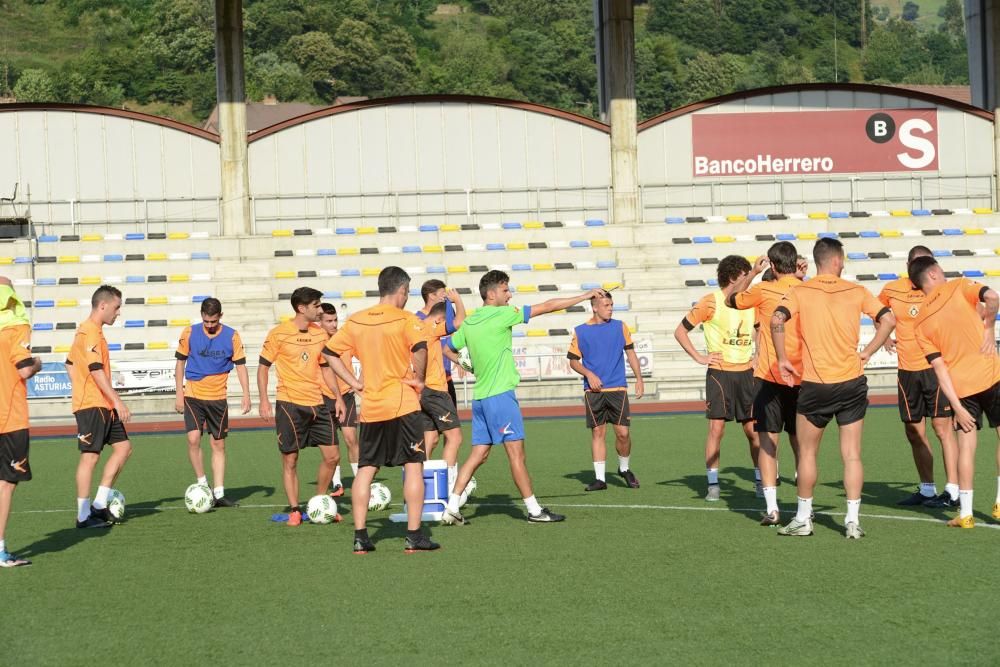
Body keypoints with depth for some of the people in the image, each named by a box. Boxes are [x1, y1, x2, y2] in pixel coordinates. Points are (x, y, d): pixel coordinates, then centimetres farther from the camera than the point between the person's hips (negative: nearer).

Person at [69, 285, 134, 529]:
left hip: (103, 405, 10)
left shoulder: (87, 331, 17)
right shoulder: (90, 333, -15)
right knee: (90, 456, -6)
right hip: (92, 405, -10)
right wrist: (118, 401, -22)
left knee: (123, 447, 9)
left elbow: (70, 364, 25)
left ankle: (99, 504, 11)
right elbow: (97, 371, -21)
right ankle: (83, 516, 0)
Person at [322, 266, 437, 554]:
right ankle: (414, 536, 0)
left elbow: (330, 352, 10)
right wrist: (419, 379, -10)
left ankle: (360, 536, 7)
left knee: (365, 469, 9)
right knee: (414, 466, 2)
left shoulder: (356, 321, 8)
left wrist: (355, 383, 9)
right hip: (402, 404, -5)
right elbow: (420, 348, -26)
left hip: (370, 407, 5)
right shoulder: (405, 319, -8)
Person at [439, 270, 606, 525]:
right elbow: (547, 306, -6)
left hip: (480, 396, 8)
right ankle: (534, 510, 3)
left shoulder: (469, 323, 10)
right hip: (500, 394, -8)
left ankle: (452, 507, 5)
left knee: (479, 454, 10)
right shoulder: (501, 315, -9)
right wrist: (585, 296, -2)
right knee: (516, 452, -2)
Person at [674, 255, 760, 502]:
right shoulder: (711, 302, -6)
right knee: (716, 428, -5)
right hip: (720, 373, -4)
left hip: (746, 373, 4)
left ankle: (760, 480, 17)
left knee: (753, 429, 6)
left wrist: (758, 356, 11)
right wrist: (699, 357, -8)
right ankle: (712, 484, 2)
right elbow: (680, 331, -3)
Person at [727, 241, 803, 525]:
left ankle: (771, 509, -6)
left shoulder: (763, 290, -6)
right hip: (802, 377, 3)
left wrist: (753, 272, 18)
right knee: (800, 443, 13)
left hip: (770, 376, -3)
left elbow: (731, 300, 9)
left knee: (768, 441, 1)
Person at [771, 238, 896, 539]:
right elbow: (888, 320, -3)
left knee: (807, 452, 12)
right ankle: (853, 520, 4)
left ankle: (803, 519, 18)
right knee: (852, 455, 7)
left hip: (814, 385, -1)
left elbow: (777, 320, -18)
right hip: (852, 382, 1)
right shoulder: (856, 291, 3)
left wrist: (782, 359, -8)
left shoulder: (799, 292, -2)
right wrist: (866, 353, 4)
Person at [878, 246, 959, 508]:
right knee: (914, 433, 9)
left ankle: (952, 492, -7)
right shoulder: (892, 290, 3)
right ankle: (927, 490, 20)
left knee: (942, 427, -9)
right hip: (907, 371, 4)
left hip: (935, 368, -4)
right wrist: (884, 337, 14)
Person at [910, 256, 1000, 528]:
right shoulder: (958, 286, 0)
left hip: (960, 386, 2)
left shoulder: (920, 323, 5)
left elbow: (940, 367, 0)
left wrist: (957, 406, -2)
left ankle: (965, 513, 5)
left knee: (966, 445, 8)